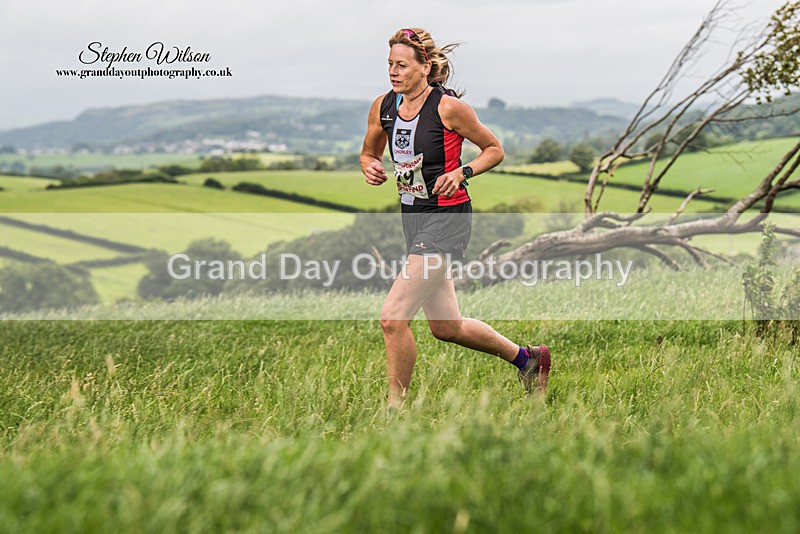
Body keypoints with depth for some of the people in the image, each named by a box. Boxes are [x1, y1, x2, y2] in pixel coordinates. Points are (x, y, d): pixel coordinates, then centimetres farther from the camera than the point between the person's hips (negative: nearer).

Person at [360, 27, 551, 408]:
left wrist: (462, 173, -18)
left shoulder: (448, 107, -13)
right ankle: (526, 358, 39)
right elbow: (369, 152, 18)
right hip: (412, 217, 8)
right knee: (446, 327, 17)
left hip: (447, 217, -8)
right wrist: (370, 167, -4)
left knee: (393, 317, -16)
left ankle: (395, 407, 0)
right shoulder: (383, 107, 3)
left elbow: (494, 150, -2)